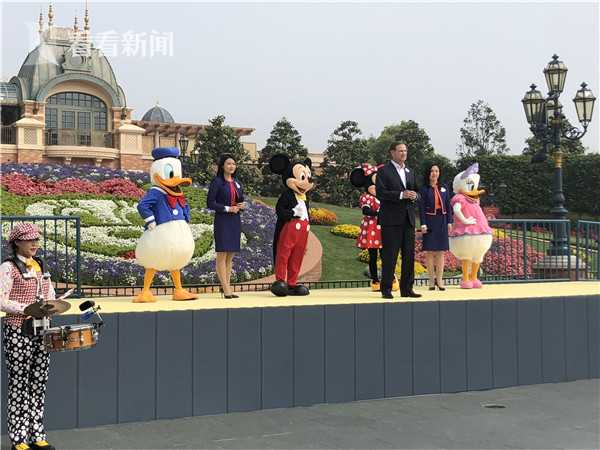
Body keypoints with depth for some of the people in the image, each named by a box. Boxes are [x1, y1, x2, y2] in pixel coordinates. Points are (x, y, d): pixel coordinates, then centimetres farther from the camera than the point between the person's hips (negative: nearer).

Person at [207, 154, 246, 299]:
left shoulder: (237, 183, 14)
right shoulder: (217, 182, -4)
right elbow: (210, 203, -9)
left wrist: (242, 206, -2)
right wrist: (228, 209, -16)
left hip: (235, 221, 6)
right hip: (222, 221, -6)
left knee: (230, 255, 8)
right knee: (222, 254, -6)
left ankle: (226, 285, 15)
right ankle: (226, 288, -6)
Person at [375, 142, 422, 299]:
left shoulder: (410, 172, 19)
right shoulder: (383, 171, -2)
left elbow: (416, 192, 23)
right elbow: (380, 193, -12)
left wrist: (415, 196, -1)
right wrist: (401, 195, -20)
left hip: (408, 219, 6)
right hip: (391, 220, -6)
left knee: (409, 255, 6)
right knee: (389, 256, -3)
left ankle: (407, 289, 13)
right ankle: (386, 289, 4)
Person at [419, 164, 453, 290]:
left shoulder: (444, 188, 10)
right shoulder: (424, 189, -1)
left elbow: (448, 206, 10)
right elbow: (421, 208, -5)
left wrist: (449, 222, 3)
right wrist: (423, 224, -12)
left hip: (442, 221, 3)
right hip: (430, 221, -3)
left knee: (440, 251, 4)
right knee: (429, 251, -1)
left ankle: (439, 280, 8)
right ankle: (432, 280, 5)